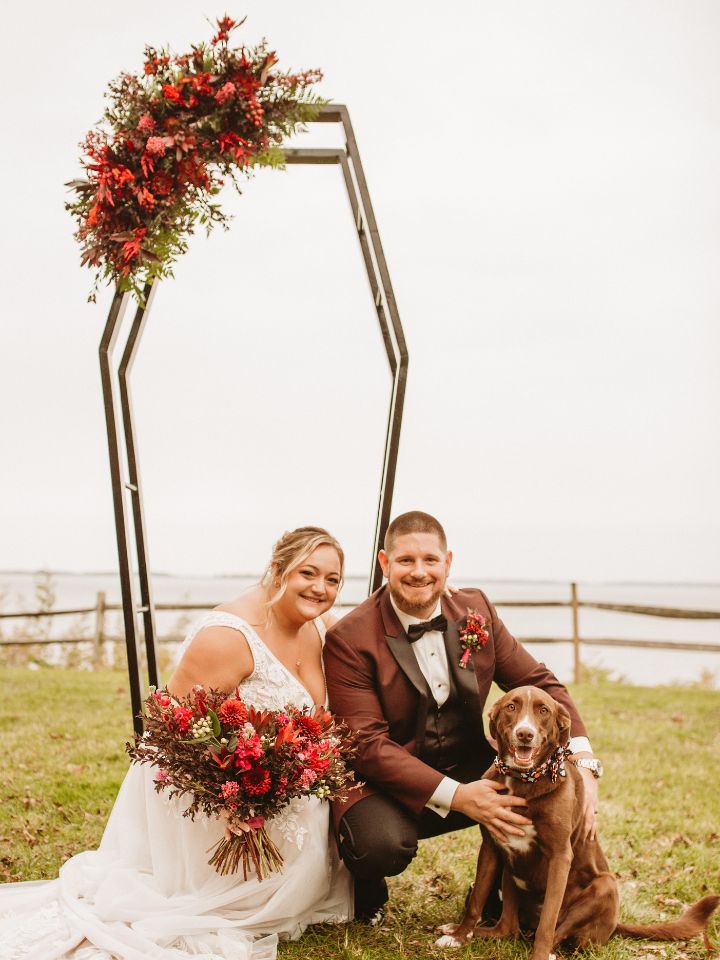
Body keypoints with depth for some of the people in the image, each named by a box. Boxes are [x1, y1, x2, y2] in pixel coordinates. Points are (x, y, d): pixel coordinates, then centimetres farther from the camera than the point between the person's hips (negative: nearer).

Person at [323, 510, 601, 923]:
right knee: (382, 845, -35)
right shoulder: (349, 640, -16)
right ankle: (368, 891, 4)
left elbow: (538, 683, 0)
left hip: (468, 766, 5)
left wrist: (583, 763, -17)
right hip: (387, 782, -4)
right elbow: (368, 745, -20)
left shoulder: (476, 610, -1)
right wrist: (457, 797, -30)